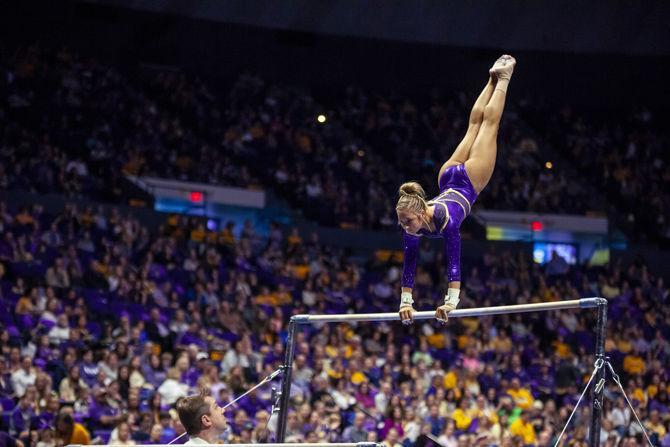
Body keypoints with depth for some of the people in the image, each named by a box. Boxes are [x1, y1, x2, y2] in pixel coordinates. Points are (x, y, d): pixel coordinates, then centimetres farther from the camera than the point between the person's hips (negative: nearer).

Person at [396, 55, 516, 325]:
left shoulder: (445, 220, -41)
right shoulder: (411, 224, -27)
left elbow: (453, 261, -45)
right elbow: (409, 264, -21)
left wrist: (451, 302, -50)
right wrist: (405, 302, -25)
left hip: (469, 180, -4)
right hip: (449, 179, 4)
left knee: (489, 122, 16)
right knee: (474, 125, 24)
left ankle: (502, 76, 31)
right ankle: (494, 79, 44)